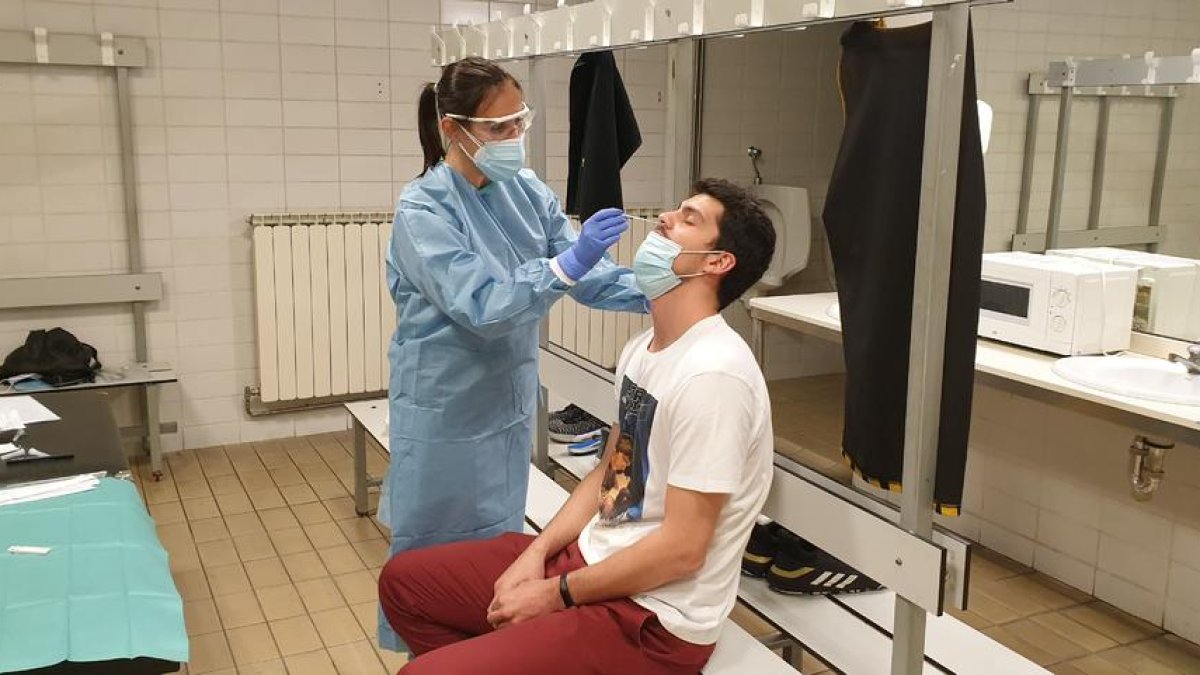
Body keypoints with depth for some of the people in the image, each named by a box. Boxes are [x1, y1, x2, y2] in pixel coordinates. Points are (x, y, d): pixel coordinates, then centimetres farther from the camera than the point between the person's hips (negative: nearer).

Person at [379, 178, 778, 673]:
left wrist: (557, 594, -13)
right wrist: (536, 553, 0)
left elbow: (682, 549, -23)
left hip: (652, 618, -9)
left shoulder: (711, 374, -24)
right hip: (592, 556, 9)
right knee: (404, 581, 12)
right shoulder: (643, 349, 7)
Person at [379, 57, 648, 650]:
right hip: (445, 410, -6)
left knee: (497, 540, 21)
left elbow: (586, 276, -6)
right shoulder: (423, 209, -19)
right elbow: (482, 307, -28)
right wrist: (566, 266, -38)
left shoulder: (528, 192, -3)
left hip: (509, 399, 6)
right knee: (436, 551, 10)